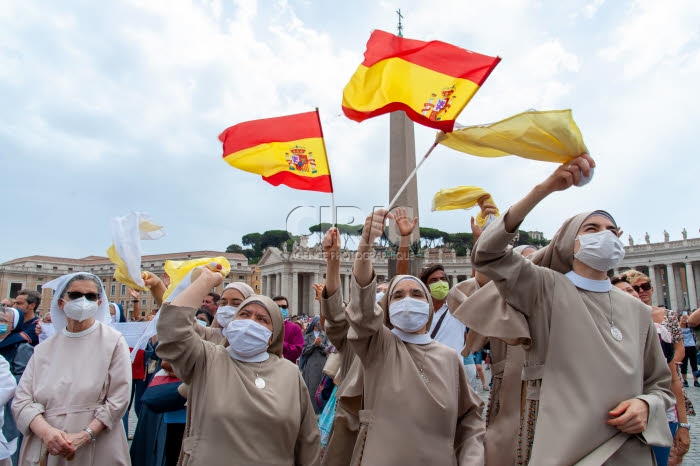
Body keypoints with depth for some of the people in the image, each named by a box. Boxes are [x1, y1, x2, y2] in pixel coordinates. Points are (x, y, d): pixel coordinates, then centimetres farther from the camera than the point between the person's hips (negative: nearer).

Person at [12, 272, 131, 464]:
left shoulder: (113, 341, -5)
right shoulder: (44, 349, 6)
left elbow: (118, 400, -9)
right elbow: (22, 400, -1)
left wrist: (84, 436, -19)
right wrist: (46, 431, -18)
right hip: (43, 451, 3)